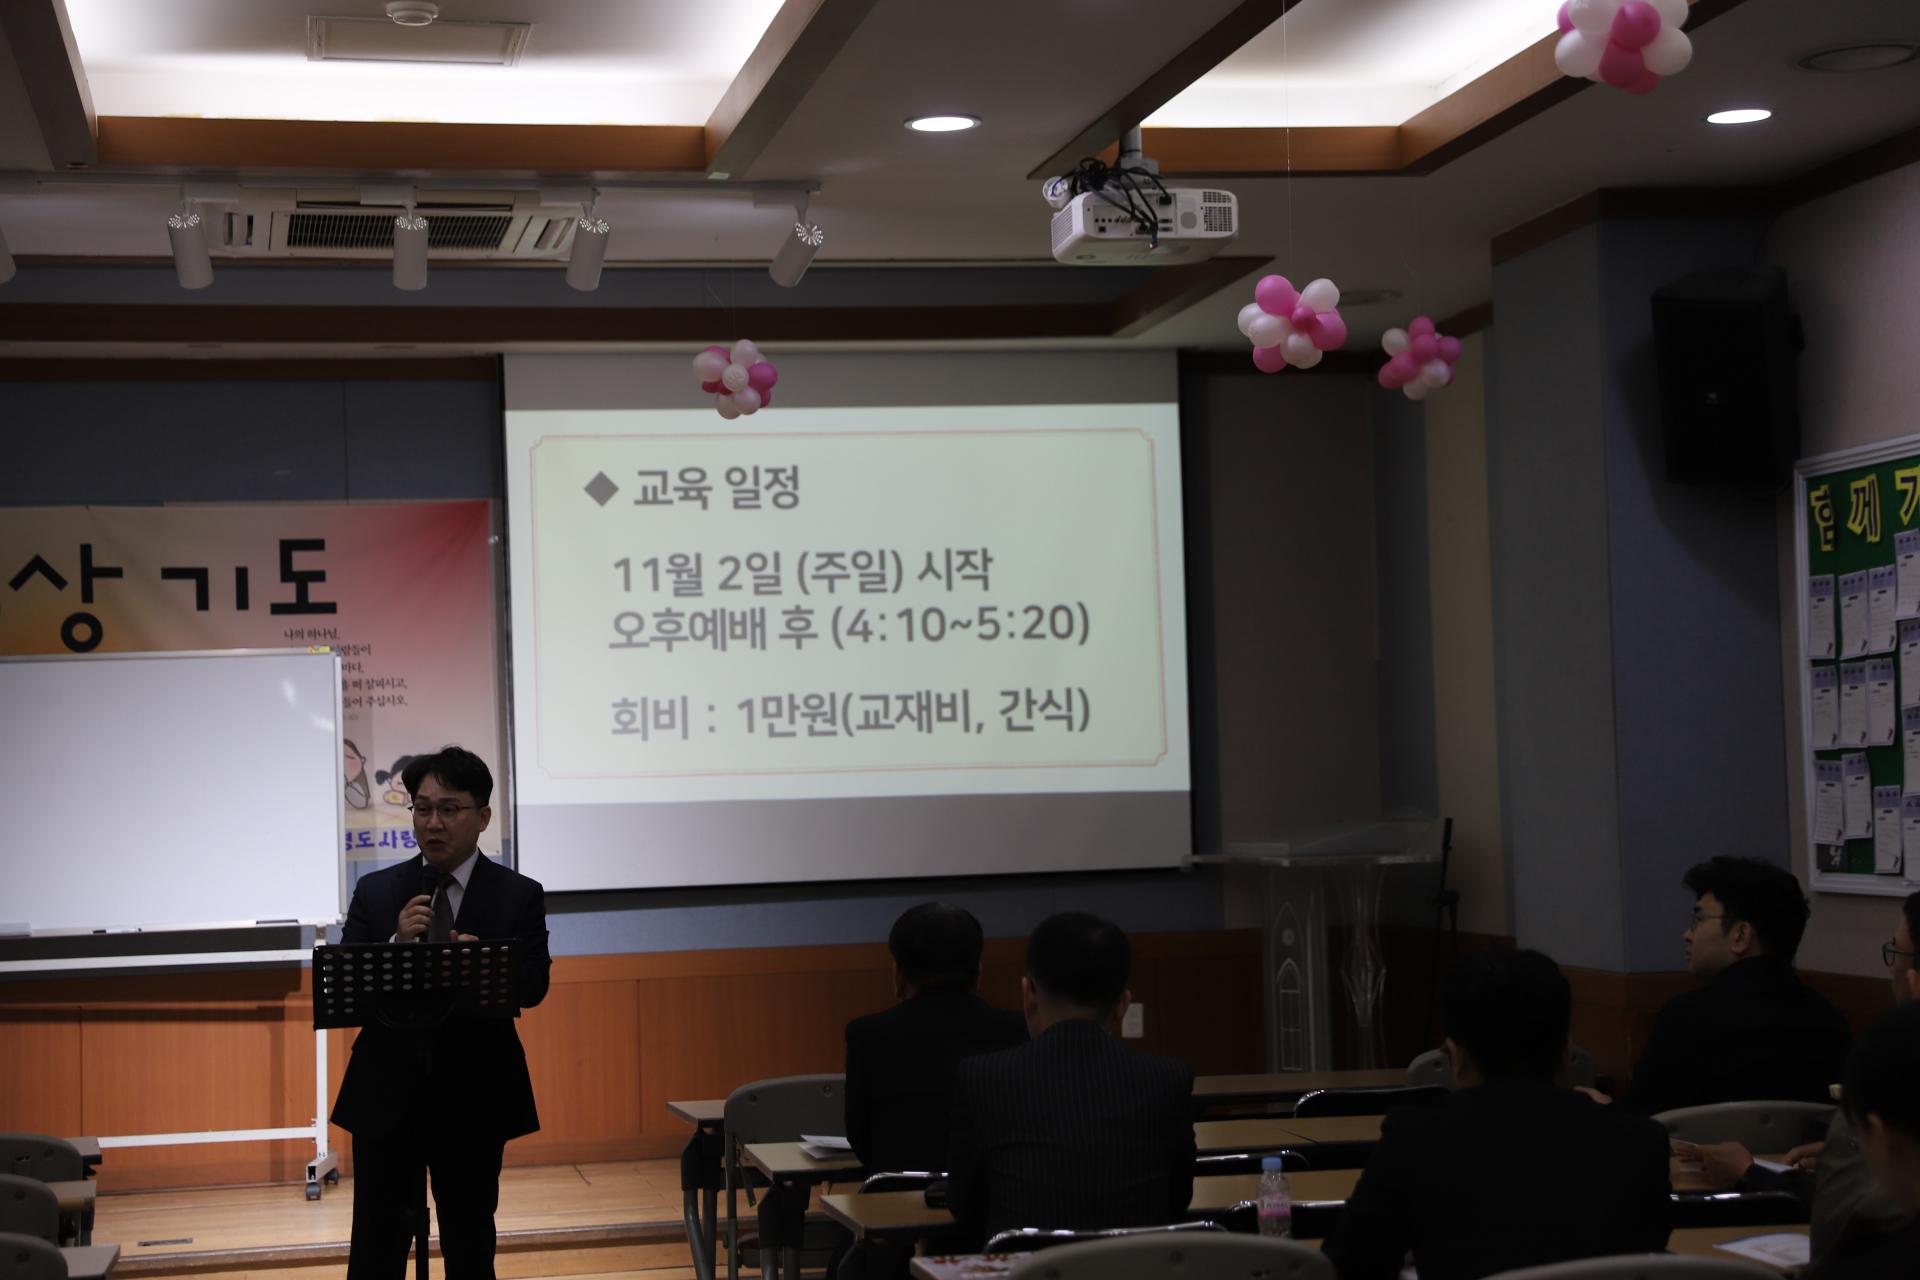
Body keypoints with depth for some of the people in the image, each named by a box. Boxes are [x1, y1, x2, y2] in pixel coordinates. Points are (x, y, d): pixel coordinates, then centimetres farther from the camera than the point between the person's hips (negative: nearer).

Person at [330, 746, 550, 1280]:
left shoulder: (519, 896, 1)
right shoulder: (376, 892, 5)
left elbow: (533, 987, -11)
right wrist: (397, 944, -20)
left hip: (474, 1098, -1)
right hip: (387, 1095, 1)